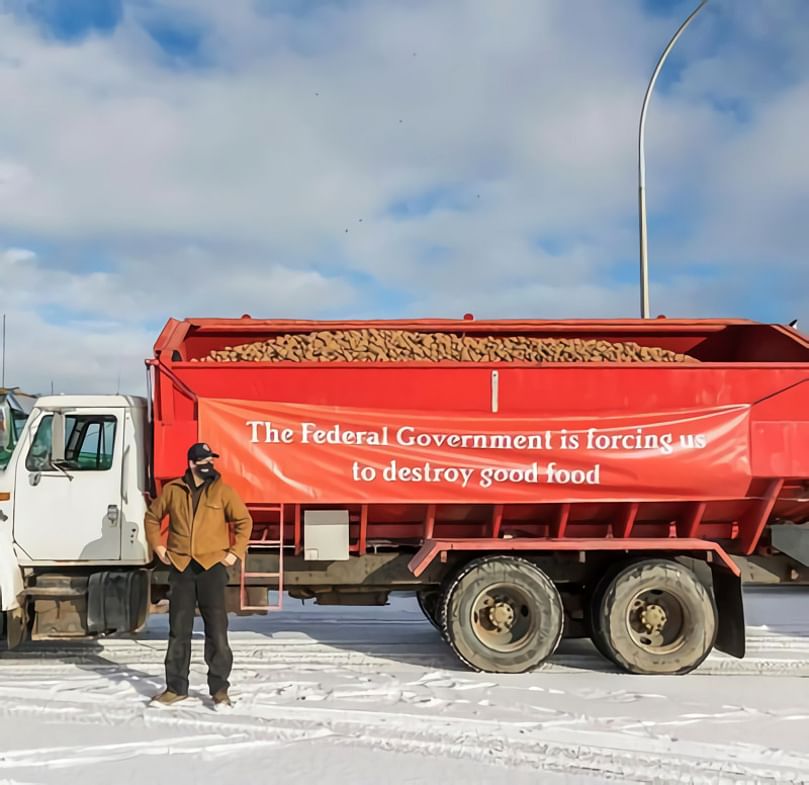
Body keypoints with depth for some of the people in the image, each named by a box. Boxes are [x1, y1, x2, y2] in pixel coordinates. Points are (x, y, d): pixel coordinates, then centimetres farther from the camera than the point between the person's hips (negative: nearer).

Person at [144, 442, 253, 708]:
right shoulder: (173, 490, 5)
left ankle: (219, 688, 7)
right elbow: (152, 517, 18)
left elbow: (244, 520, 4)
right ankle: (176, 687, 18)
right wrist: (157, 546, 9)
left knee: (217, 629, -3)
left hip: (212, 566, -2)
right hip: (180, 568, 2)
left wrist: (236, 551, -2)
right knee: (178, 629, 8)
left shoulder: (222, 490, 0)